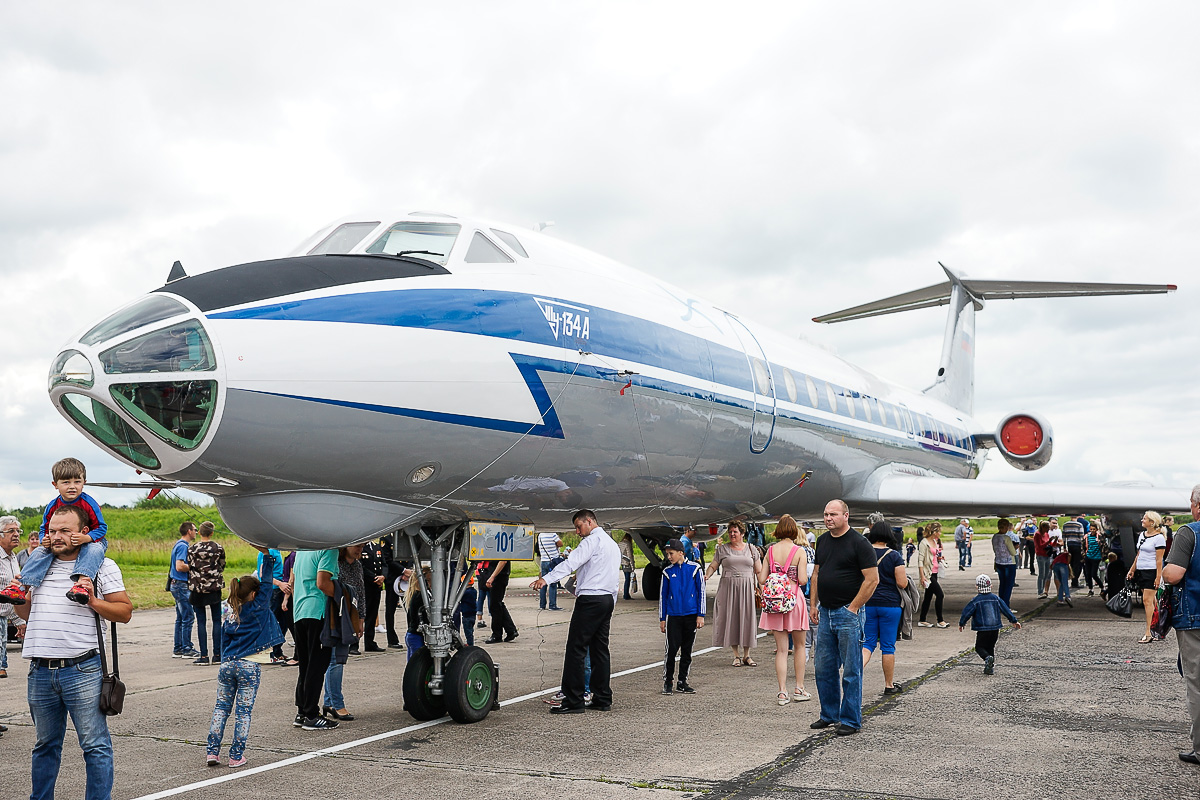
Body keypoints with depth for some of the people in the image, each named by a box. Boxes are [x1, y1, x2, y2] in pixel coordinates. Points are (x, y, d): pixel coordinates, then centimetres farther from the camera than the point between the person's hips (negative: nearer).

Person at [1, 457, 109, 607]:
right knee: (39, 552, -16)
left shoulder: (89, 503, -12)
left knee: (95, 550, -39)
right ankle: (22, 587, -26)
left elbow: (101, 528, -13)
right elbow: (44, 529, 10)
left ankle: (82, 583, -62)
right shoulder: (52, 506, 0)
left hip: (90, 541, -5)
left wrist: (86, 538, -33)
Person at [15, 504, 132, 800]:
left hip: (82, 672, -5)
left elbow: (125, 612, -1)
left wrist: (93, 602, -16)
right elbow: (27, 614, 24)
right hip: (40, 672, 5)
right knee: (45, 744, 18)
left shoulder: (102, 566, 2)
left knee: (95, 746, -3)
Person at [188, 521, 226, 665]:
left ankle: (204, 656, 1)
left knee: (201, 621, 3)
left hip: (197, 588, 0)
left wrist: (190, 587, 11)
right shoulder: (218, 548, -3)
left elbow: (189, 568, 0)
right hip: (214, 588, 0)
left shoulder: (192, 549, -5)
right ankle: (217, 655, 5)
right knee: (216, 621, 6)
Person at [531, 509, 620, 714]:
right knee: (600, 649, 11)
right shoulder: (613, 544, 23)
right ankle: (603, 699, 12)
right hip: (608, 600, 10)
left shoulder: (592, 541, -6)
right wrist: (611, 606, 23)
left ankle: (573, 701, -11)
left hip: (590, 599, -10)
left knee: (576, 649, -9)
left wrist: (546, 578, -31)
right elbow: (615, 579, 23)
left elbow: (571, 562, -22)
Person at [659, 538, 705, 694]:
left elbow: (701, 592, 3)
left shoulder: (694, 569, 0)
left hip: (691, 616, 0)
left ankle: (682, 682, 16)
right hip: (673, 616, 0)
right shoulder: (667, 572, 4)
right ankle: (667, 681, 5)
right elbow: (663, 595, 9)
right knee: (672, 649, -7)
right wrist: (662, 619, 7)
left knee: (687, 650, 7)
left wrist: (700, 615, -1)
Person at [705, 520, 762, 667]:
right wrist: (707, 575, -14)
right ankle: (736, 655, 8)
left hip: (746, 588, 0)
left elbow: (759, 571, 11)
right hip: (728, 587, 0)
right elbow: (713, 566, 5)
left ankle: (746, 655, 10)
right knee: (730, 618, -1)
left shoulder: (751, 548, 10)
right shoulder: (722, 549, 8)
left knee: (746, 618, 0)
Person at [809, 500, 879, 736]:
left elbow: (872, 579, -13)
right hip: (825, 613, 7)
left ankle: (851, 720, 9)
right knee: (824, 668, 12)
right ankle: (829, 715, 25)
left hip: (848, 613, -7)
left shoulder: (859, 543, -10)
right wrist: (814, 604, 13)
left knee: (851, 670, 0)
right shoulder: (823, 540, 11)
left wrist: (853, 607, -13)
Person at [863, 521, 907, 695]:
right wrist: (904, 574, 9)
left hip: (867, 604, 2)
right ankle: (889, 685, 16)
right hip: (890, 604, -2)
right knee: (888, 646, 7)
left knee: (868, 642, 10)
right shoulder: (894, 556, -8)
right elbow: (902, 583, -11)